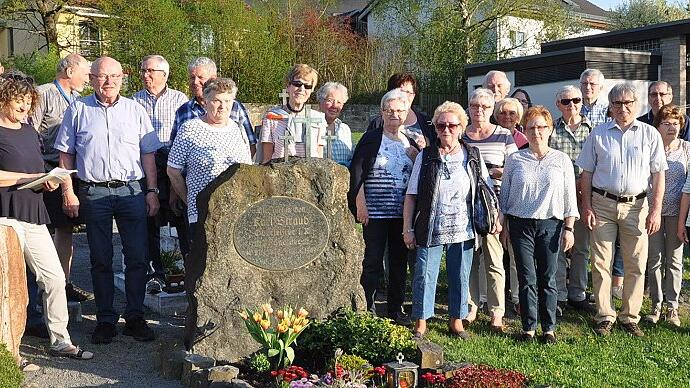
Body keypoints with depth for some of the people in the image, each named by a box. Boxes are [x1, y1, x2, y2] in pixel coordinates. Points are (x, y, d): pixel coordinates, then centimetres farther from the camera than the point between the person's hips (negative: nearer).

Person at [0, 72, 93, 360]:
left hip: (34, 214, 7)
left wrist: (48, 181, 7)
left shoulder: (29, 130, 17)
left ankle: (60, 342, 17)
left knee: (55, 278, 6)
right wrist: (30, 177, -14)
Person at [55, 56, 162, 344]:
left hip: (132, 191, 0)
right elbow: (65, 154, 7)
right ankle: (105, 319, 17)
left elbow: (148, 154, 9)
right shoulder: (78, 110, 7)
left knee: (137, 257, 1)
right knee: (100, 259, 6)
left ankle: (135, 318, 13)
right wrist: (69, 192, 0)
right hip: (93, 193, 0)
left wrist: (152, 191, 3)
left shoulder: (135, 110, 9)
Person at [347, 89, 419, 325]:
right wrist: (360, 203, -12)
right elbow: (356, 172, -6)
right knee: (373, 261, -1)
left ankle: (396, 309, 21)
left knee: (400, 261, 10)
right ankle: (367, 309, 9)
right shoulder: (371, 138, -1)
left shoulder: (411, 142, 12)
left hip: (402, 213, 5)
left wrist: (417, 157, -3)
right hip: (375, 212, -4)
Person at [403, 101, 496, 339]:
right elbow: (411, 195, 3)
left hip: (463, 231, 1)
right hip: (430, 230, -1)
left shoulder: (472, 157, 6)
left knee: (461, 277, 9)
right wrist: (407, 229, -1)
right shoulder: (425, 157, 3)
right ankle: (421, 322, 12)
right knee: (424, 276, 0)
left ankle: (457, 320, 24)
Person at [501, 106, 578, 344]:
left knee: (548, 279, 3)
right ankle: (528, 327, 11)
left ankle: (549, 328, 14)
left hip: (550, 224, 0)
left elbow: (569, 197, 6)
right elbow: (505, 195, 9)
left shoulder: (562, 160, 5)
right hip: (520, 224, 0)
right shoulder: (515, 160, 5)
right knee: (527, 279, 1)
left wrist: (569, 228, 1)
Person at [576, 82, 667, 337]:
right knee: (601, 263, 1)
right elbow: (586, 173, 7)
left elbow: (658, 175, 3)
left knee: (636, 265, 4)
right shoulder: (598, 134, 6)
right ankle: (604, 316, 12)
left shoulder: (650, 134, 4)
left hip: (636, 205, 0)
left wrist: (656, 210, -4)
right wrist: (587, 206, -1)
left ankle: (630, 317, 15)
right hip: (602, 204, 0)